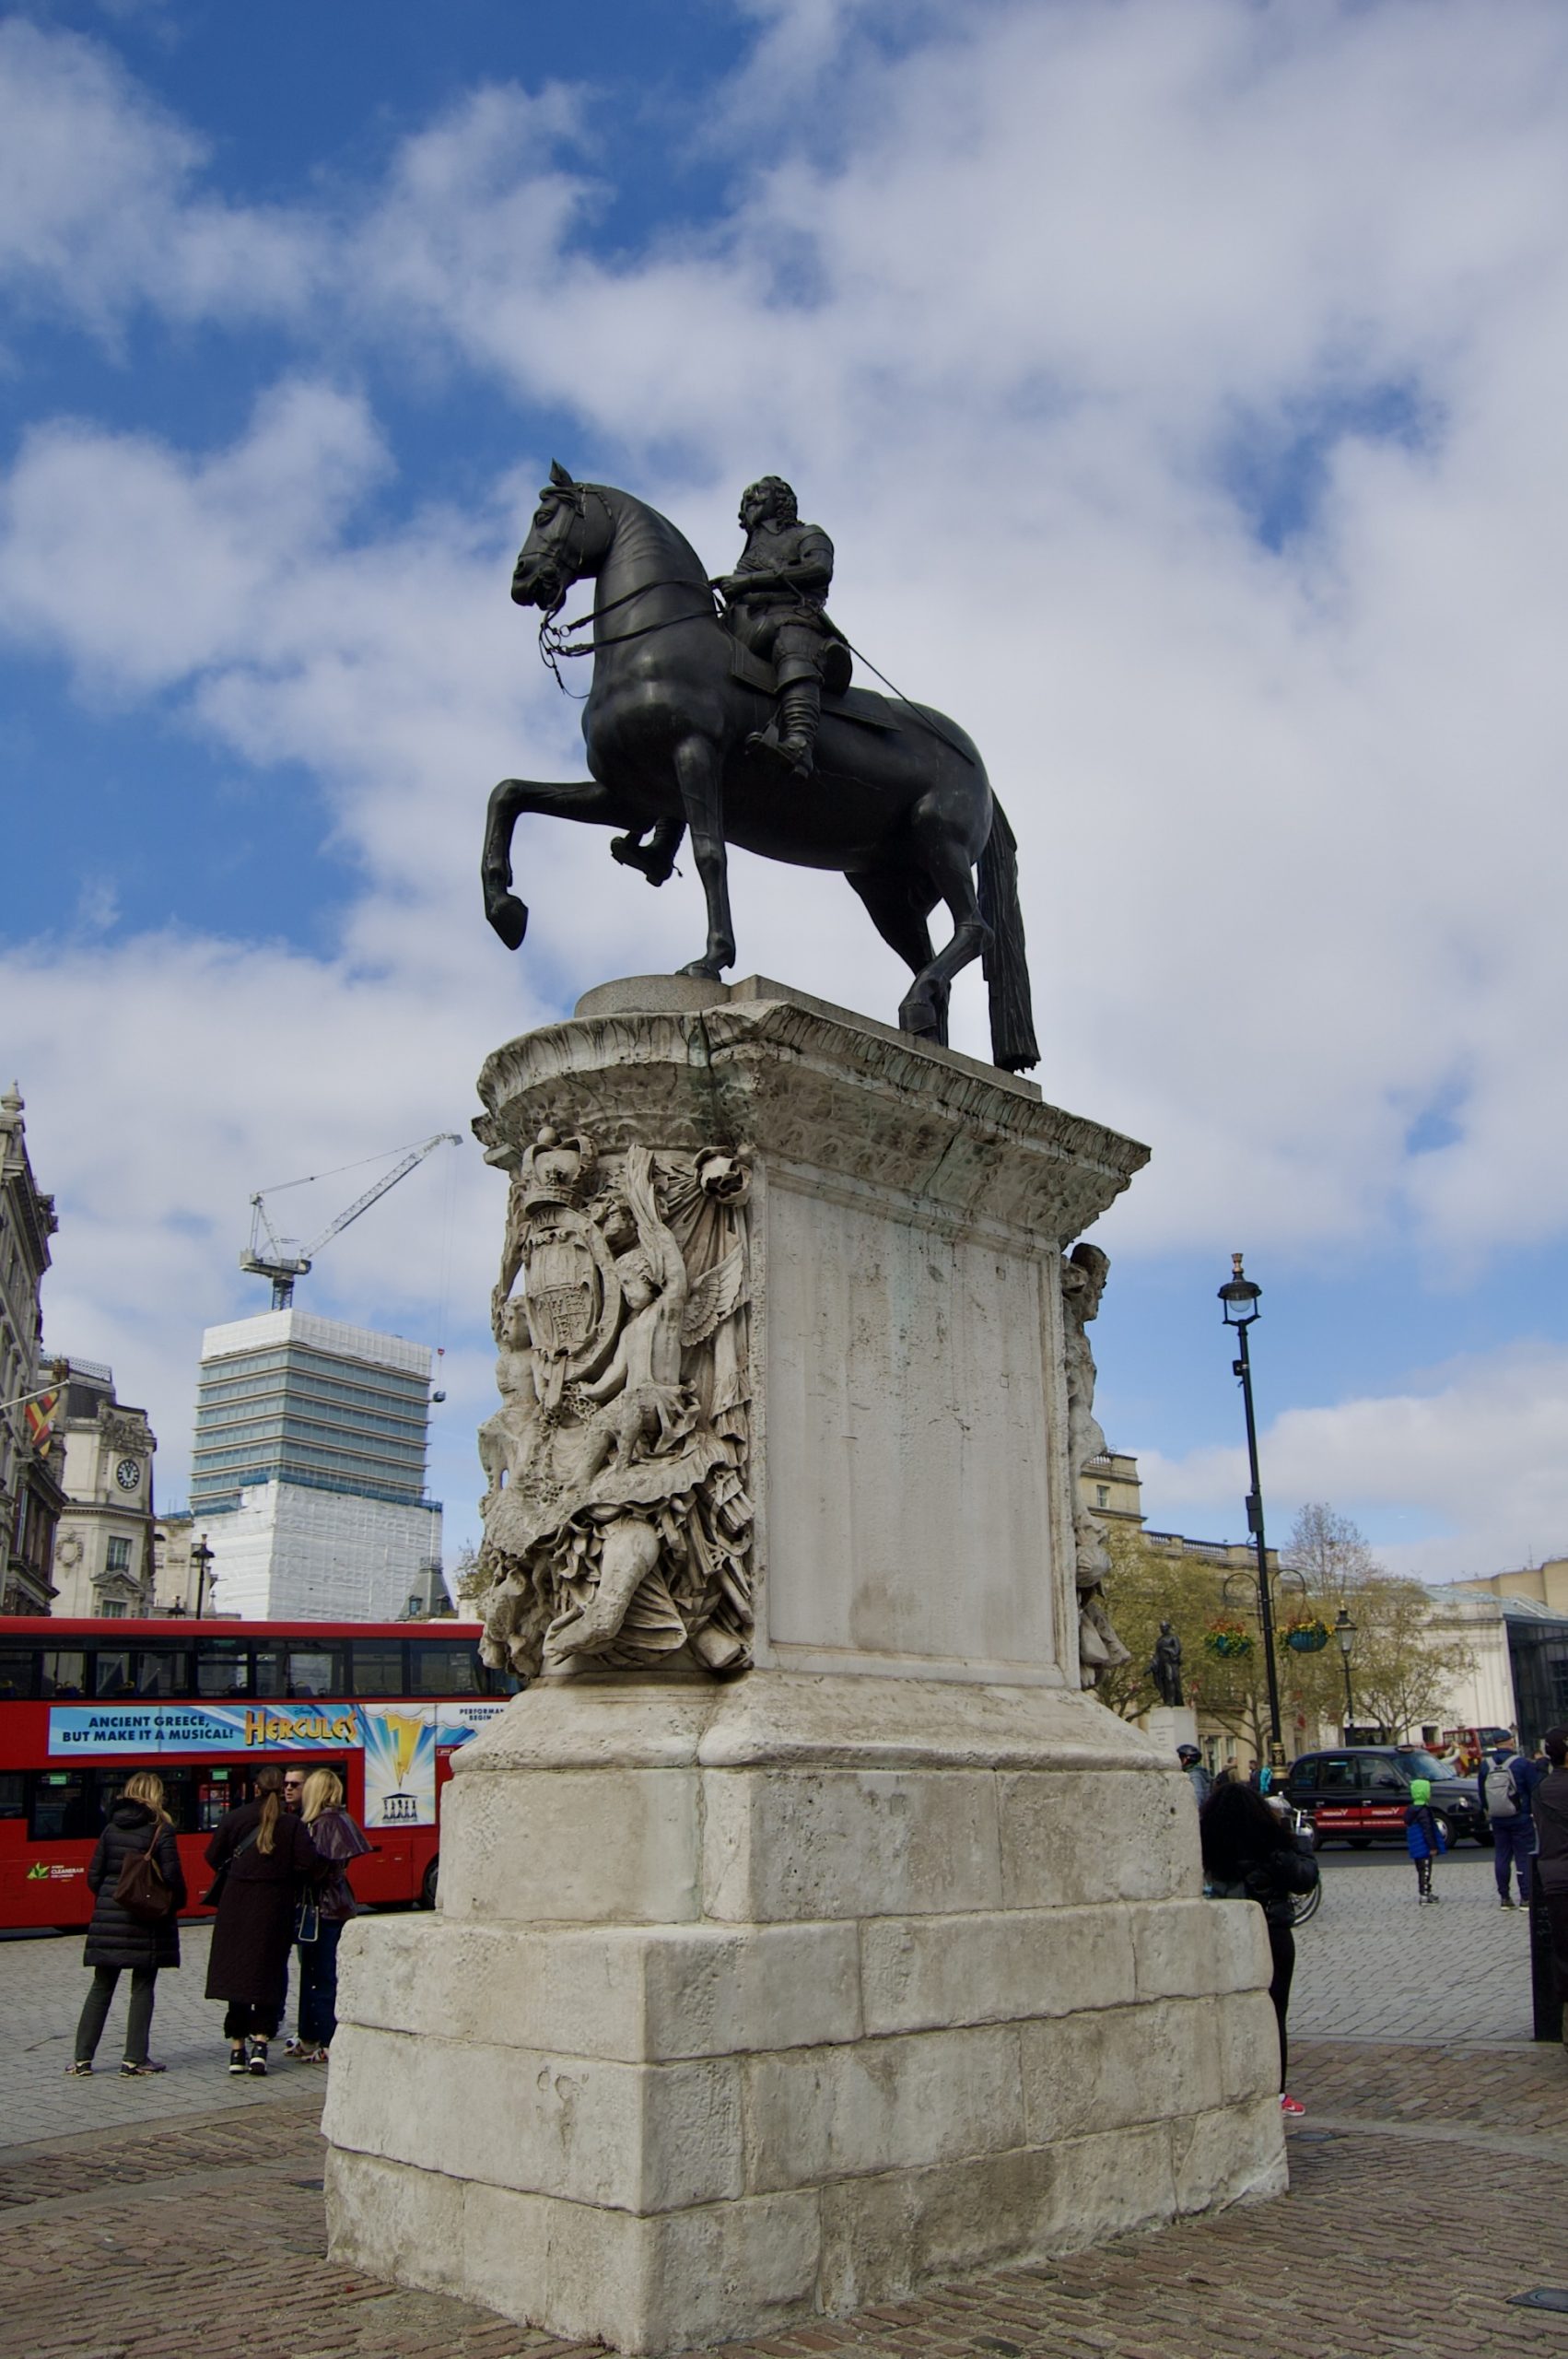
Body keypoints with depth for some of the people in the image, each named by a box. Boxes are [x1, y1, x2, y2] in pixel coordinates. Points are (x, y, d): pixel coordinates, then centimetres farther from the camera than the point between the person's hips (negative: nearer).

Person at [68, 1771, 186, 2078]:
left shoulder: (111, 1829, 6)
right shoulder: (161, 1830, -8)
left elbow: (94, 1875, 6)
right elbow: (171, 1876, -13)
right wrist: (177, 1903, 5)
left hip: (108, 1917, 4)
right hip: (147, 1921, -4)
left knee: (101, 1987, 12)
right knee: (142, 1989, 4)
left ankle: (82, 2058, 13)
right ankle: (134, 2060, 4)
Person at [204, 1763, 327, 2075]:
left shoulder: (234, 1818, 0)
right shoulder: (293, 1824, -5)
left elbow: (213, 1857, 4)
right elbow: (310, 1865, -12)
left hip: (236, 1907, 1)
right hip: (274, 1909, -1)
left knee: (236, 1972, 8)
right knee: (269, 1974, 6)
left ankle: (237, 2049, 10)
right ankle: (260, 2042, -4)